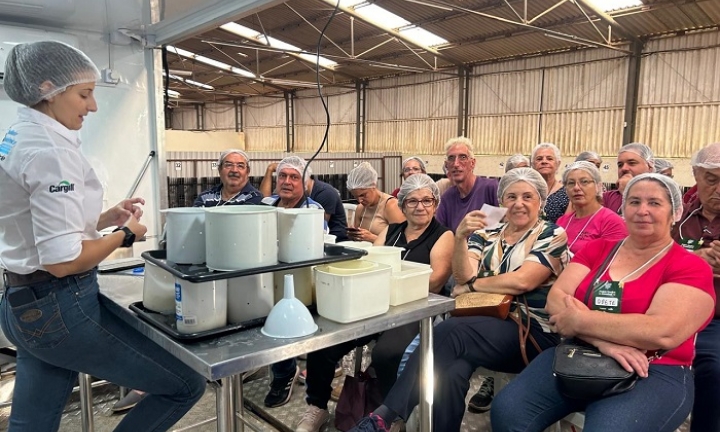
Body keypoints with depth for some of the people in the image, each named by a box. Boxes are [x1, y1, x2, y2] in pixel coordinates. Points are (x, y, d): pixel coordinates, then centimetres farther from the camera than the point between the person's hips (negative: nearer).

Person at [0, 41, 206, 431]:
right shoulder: (50, 148, -20)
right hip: (60, 308, -10)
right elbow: (62, 259, -25)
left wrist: (104, 219, 10)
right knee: (186, 386, 1)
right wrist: (125, 233, -9)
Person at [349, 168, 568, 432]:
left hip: (533, 332, -4)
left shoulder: (552, 236, 3)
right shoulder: (487, 235, 16)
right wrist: (460, 237, -16)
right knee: (452, 370, -32)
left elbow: (522, 281, -12)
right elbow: (463, 276, 0)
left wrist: (471, 286, -4)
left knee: (448, 332, -30)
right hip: (487, 324, 4)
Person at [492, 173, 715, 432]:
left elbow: (662, 333, -20)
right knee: (506, 411, -17)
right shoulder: (597, 249, 10)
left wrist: (579, 321, -15)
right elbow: (555, 300, -3)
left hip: (654, 373, -3)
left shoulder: (690, 268, -3)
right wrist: (602, 340, -20)